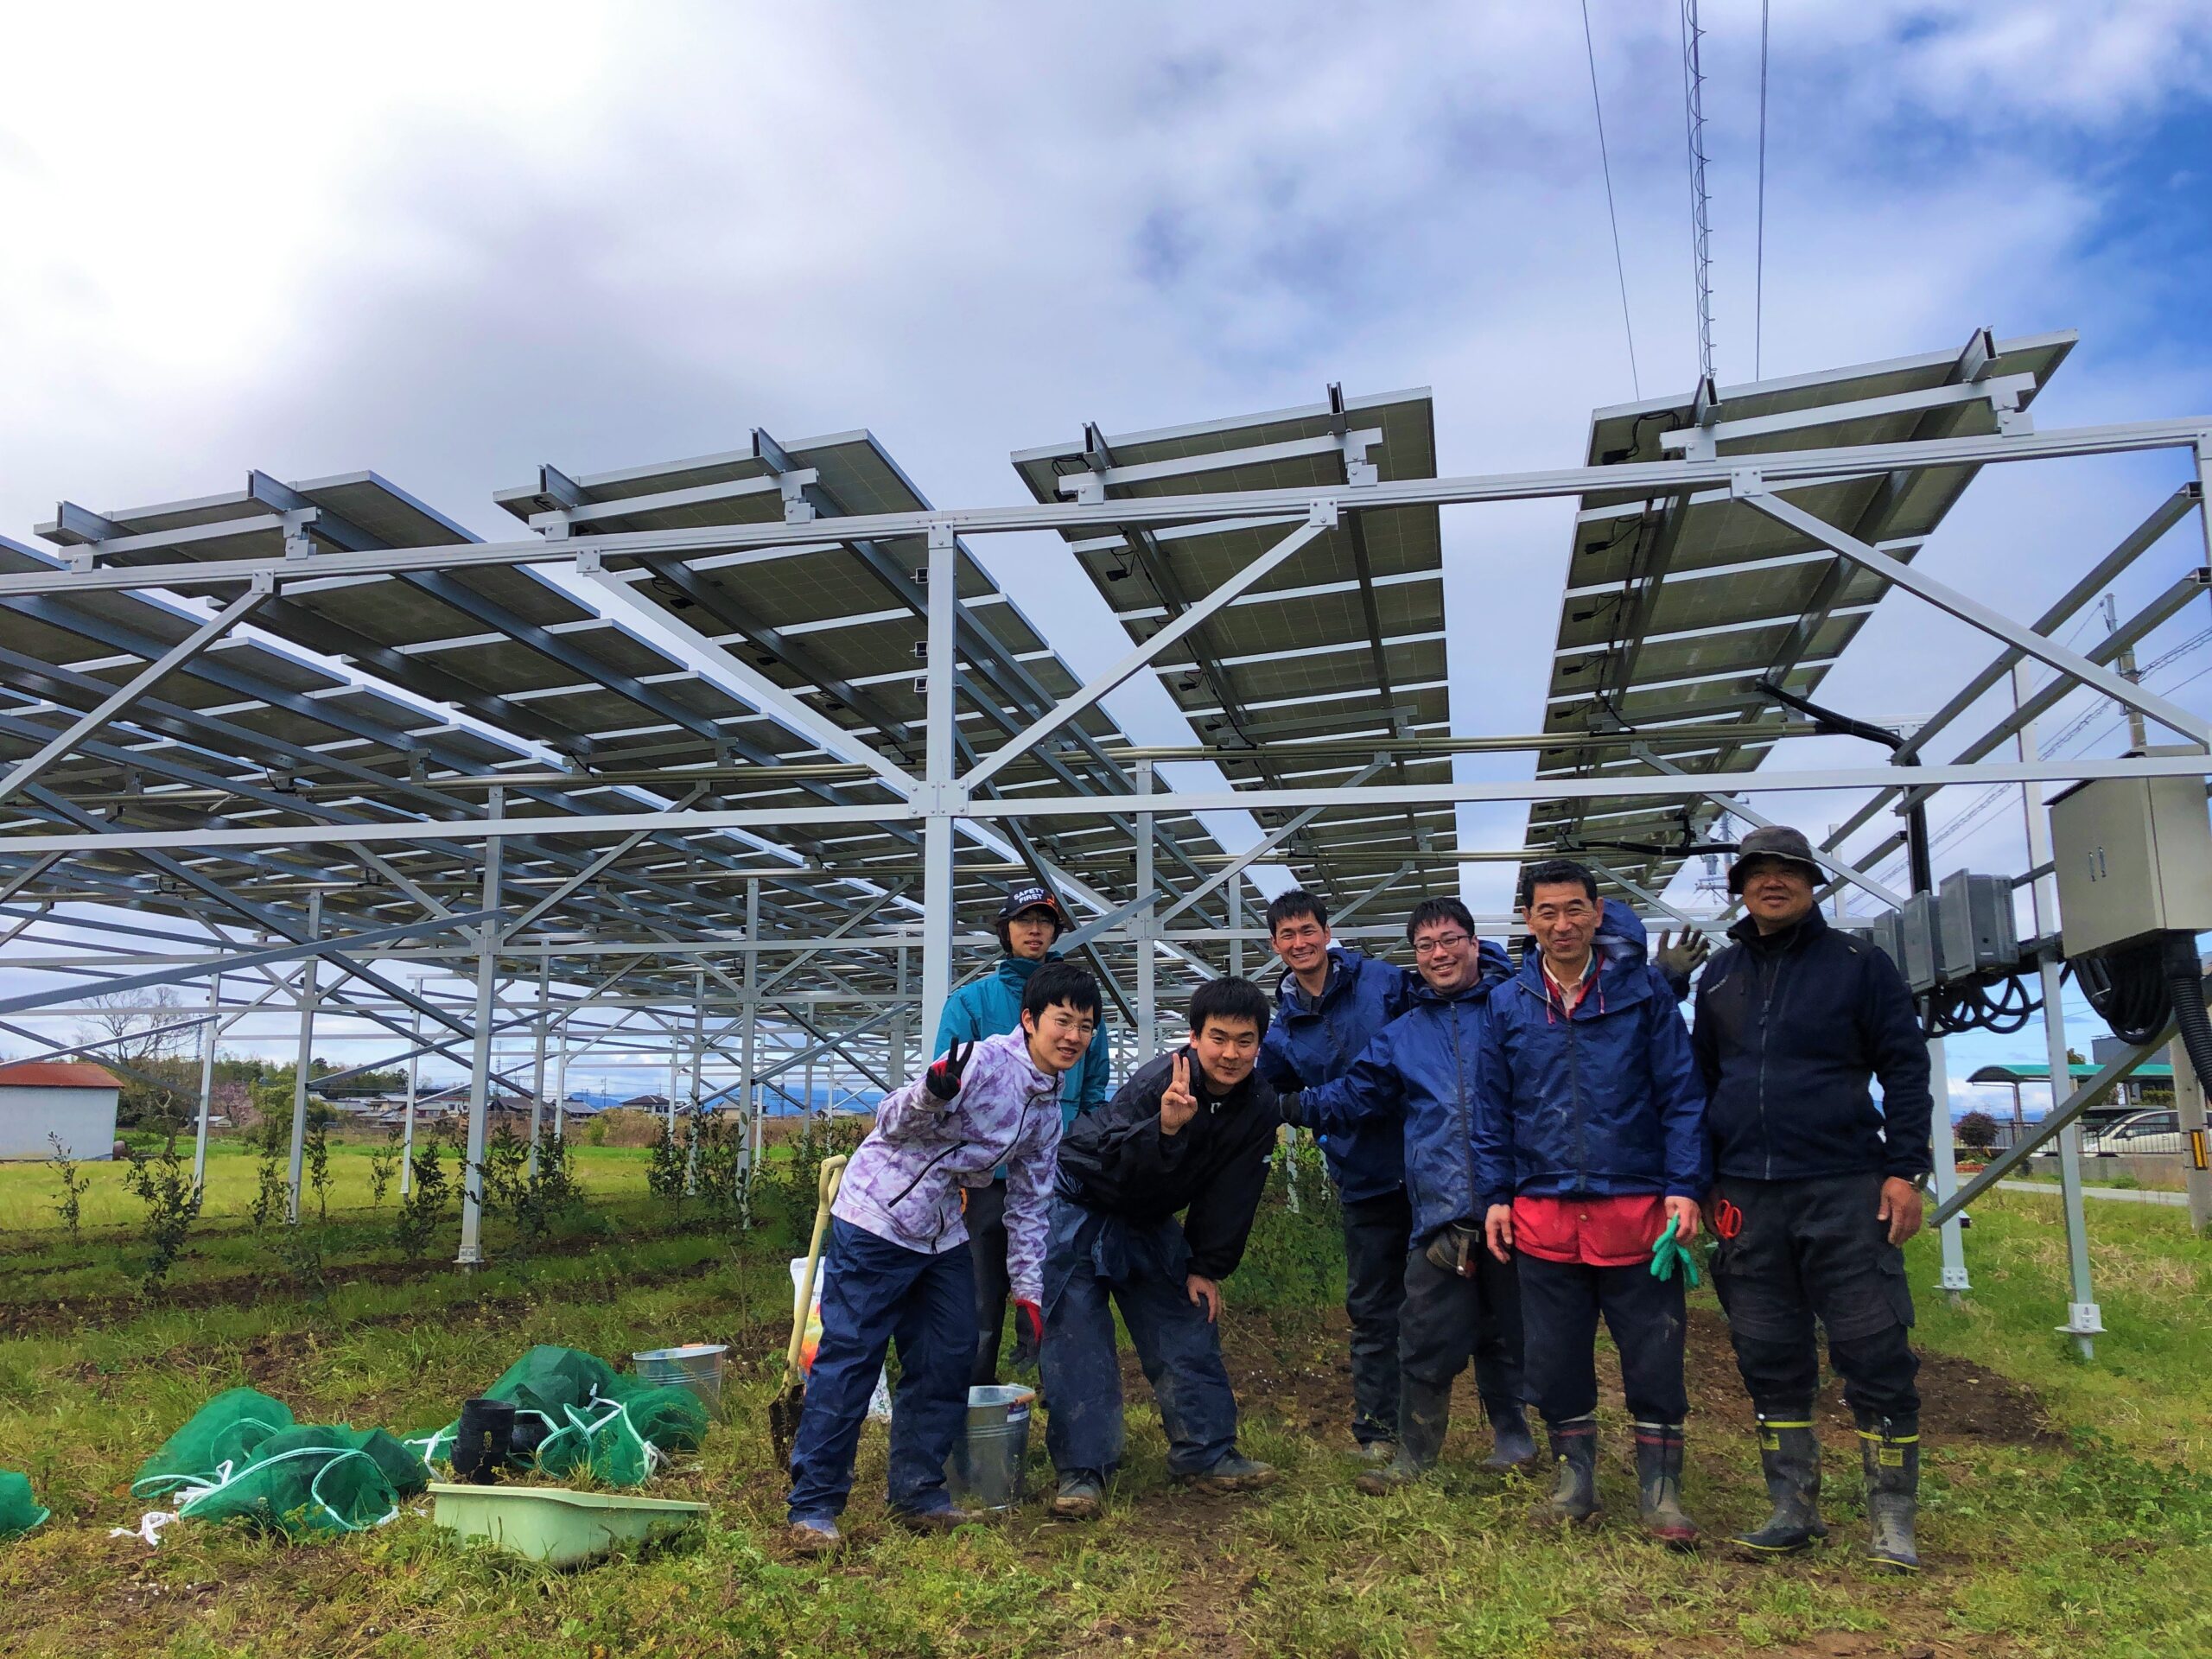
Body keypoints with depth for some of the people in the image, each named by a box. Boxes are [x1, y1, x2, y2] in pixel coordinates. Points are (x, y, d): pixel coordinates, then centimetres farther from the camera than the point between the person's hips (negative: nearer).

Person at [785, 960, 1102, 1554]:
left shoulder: (1048, 1114, 8)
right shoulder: (984, 1061, -17)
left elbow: (1029, 1204, 16)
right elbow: (892, 1124, -19)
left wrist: (1028, 1290, 12)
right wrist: (932, 1091, -41)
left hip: (943, 1235, 8)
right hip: (877, 1219, -8)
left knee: (949, 1359, 9)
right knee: (849, 1357, -5)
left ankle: (918, 1494, 23)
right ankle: (813, 1506, 4)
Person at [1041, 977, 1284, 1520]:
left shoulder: (1260, 1106, -11)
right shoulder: (1158, 1081, -31)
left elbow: (1231, 1196, -1)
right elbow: (1116, 1169, -40)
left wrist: (1206, 1268, -1)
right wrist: (1166, 1126, -57)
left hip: (1149, 1223, 6)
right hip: (1080, 1208, -6)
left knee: (1190, 1332, 6)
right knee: (1075, 1340, -10)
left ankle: (1206, 1454, 19)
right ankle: (1082, 1470, -2)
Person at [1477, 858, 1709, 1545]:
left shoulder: (1643, 988, 1)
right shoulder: (1507, 1004, 6)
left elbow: (1681, 1093, -1)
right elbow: (1492, 1110, 10)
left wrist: (1685, 1186, -8)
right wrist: (1497, 1194, 4)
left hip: (1637, 1206, -2)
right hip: (1543, 1213, 2)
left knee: (1655, 1357, 4)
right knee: (1555, 1359, 10)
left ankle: (1660, 1491, 18)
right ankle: (1574, 1481, 25)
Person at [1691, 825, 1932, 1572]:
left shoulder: (1858, 964, 2)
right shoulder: (1720, 977, 12)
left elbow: (1905, 1068, 0)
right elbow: (1700, 1078, 17)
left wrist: (1905, 1169, -9)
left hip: (1844, 1190, -4)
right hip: (1747, 1196, 4)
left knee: (1874, 1350, -2)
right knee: (1769, 1359, 8)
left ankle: (1892, 1519, 11)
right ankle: (1793, 1510, 19)